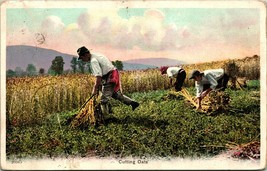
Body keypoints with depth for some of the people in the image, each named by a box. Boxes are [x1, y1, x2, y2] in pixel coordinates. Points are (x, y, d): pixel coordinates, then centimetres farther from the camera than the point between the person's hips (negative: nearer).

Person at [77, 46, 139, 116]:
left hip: (109, 79, -10)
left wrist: (95, 88, -19)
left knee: (104, 100, -5)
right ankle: (132, 103, 28)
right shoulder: (97, 55, 14)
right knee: (116, 94, 26)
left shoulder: (93, 61, -17)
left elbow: (98, 76, -24)